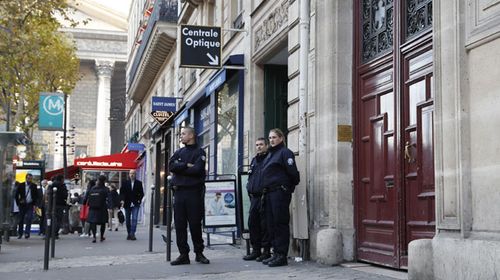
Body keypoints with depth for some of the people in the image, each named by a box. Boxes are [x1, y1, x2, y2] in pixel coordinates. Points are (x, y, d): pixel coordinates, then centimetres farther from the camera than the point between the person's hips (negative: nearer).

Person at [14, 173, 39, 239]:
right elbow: (16, 195, 5)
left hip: (30, 205, 0)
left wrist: (34, 202, -1)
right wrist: (18, 202, -1)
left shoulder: (34, 186, 3)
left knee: (29, 219, -12)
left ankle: (27, 233, -11)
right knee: (21, 219, 5)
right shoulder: (21, 185, 1)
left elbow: (36, 195, 9)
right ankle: (20, 233, 16)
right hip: (22, 204, 0)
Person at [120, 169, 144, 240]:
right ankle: (129, 233, 19)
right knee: (128, 220, 8)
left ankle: (132, 234, -14)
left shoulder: (139, 183, 5)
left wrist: (139, 200, -6)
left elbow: (141, 193, 8)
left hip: (135, 204, -2)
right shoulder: (125, 183, 6)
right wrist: (122, 200, -13)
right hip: (127, 204, 2)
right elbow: (122, 192, 2)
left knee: (134, 219, -12)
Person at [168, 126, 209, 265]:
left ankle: (199, 253, 11)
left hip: (194, 192, -4)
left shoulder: (199, 152, 2)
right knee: (179, 224, 2)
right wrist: (187, 165, -8)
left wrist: (179, 168, -5)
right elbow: (171, 166, 0)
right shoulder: (179, 152, 17)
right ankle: (183, 254, 7)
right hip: (179, 192, 5)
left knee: (195, 224, -1)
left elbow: (197, 170, -14)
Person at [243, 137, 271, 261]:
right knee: (252, 223, 9)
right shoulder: (254, 160, 20)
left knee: (264, 224, -4)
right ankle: (256, 250, 17)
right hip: (254, 197, 8)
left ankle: (266, 251, 4)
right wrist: (250, 189, 15)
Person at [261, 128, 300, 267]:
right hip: (269, 193, 9)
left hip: (280, 192, -9)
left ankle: (282, 255, -4)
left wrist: (290, 187, 0)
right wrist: (265, 191, 16)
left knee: (280, 223, -7)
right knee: (271, 224, 11)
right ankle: (276, 253, 18)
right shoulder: (270, 154, 20)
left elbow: (292, 172, -11)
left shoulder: (285, 152, -7)